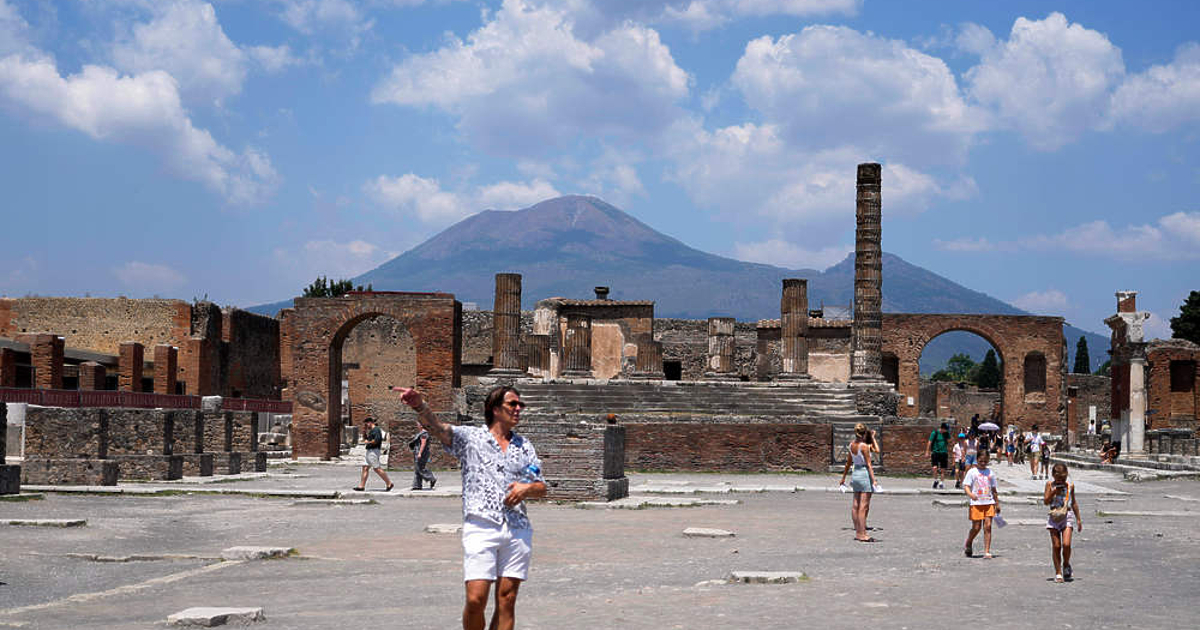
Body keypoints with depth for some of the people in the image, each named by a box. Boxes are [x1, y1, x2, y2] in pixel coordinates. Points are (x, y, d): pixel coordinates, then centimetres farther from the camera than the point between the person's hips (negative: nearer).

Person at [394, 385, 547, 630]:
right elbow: (435, 427, -12)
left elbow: (541, 488, 21)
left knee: (507, 600, 2)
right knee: (476, 599, -13)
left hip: (518, 530, 4)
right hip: (480, 527, -4)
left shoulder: (524, 446, 18)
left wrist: (527, 488, -3)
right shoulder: (470, 437, 5)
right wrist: (419, 405, -33)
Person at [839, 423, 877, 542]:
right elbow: (869, 465, -16)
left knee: (855, 506, 11)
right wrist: (873, 480, -16)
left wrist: (843, 478, 23)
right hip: (865, 474, -8)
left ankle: (858, 532, 17)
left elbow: (848, 463, 15)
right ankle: (862, 534, -5)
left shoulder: (852, 445, 6)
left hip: (855, 474, 8)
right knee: (864, 507, -5)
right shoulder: (864, 446, -15)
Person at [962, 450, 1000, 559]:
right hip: (976, 503, -3)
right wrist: (970, 494, -25)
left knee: (988, 526, -6)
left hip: (989, 502, 3)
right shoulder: (972, 472, 2)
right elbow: (966, 486, -4)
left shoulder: (990, 472, 13)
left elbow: (994, 490, 19)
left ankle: (987, 551, -5)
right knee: (976, 527, -2)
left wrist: (997, 504, 19)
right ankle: (968, 545, 25)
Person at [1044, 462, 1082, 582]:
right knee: (1056, 546, -1)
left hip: (1067, 516, 0)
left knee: (1066, 544, -15)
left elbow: (1074, 503, 16)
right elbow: (1046, 501, -3)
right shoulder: (1050, 484, 2)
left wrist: (1078, 519, 18)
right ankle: (1058, 573, 7)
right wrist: (1054, 492, -17)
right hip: (1054, 516, 0)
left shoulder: (1070, 485, 6)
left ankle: (1066, 565, 13)